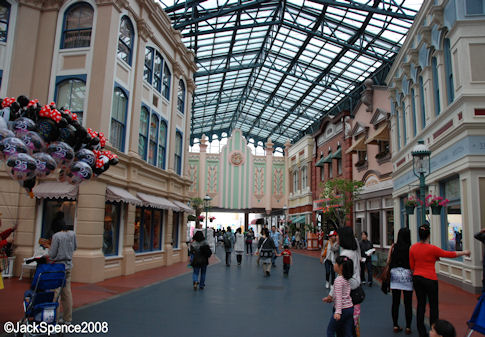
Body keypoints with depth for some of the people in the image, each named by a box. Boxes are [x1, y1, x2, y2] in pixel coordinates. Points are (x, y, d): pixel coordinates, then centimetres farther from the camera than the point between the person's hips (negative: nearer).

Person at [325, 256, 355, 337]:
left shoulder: (338, 280, -17)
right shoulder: (347, 279, 9)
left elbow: (339, 297, -23)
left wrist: (338, 312, -26)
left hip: (343, 309, -8)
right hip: (350, 308, 8)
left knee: (330, 330, 9)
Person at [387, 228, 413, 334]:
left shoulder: (393, 247, 1)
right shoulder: (410, 248, -8)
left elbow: (388, 262, 6)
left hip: (394, 273, 3)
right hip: (406, 274, -3)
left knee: (395, 302, 8)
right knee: (408, 303, 6)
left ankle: (395, 326, 15)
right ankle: (408, 327, 10)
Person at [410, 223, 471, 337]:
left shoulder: (413, 248, 0)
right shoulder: (432, 249, -15)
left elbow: (412, 266, 5)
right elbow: (449, 254, -3)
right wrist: (464, 252, 11)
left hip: (417, 278, 5)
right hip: (430, 279, -5)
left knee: (420, 304, 11)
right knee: (433, 306, 9)